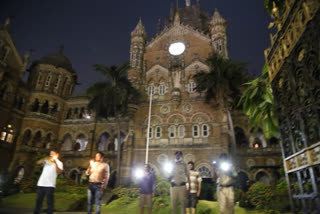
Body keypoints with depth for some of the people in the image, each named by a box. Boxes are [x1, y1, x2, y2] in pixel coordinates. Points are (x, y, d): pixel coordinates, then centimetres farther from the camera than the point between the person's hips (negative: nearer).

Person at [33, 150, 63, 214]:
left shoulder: (59, 163, 3)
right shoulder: (47, 161, 15)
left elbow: (59, 172, -13)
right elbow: (38, 162, -2)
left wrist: (55, 163, -20)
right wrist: (45, 159, -18)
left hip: (50, 185, -4)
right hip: (41, 184, 4)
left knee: (49, 202, -2)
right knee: (38, 201, 12)